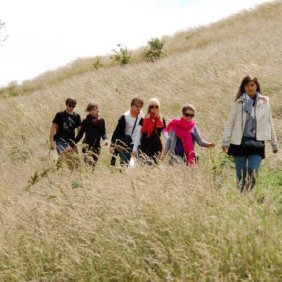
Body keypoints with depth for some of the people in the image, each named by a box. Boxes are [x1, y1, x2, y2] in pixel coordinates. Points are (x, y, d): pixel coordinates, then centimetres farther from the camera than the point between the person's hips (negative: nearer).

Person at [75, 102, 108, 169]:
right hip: (87, 145, -3)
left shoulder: (101, 121, 6)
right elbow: (80, 134, 4)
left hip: (96, 146, 3)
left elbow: (103, 133, 5)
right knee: (90, 161, -24)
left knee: (93, 164, 5)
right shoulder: (86, 121, 0)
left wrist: (105, 139, -17)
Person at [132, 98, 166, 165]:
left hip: (156, 149, 1)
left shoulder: (161, 121, 7)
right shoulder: (143, 120, 4)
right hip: (144, 148, -1)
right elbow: (138, 135, 5)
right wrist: (134, 149, 0)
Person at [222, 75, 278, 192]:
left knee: (253, 172, -11)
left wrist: (274, 144, 13)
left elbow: (269, 124, 12)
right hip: (239, 142, 0)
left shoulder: (264, 103, 6)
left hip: (257, 143, 0)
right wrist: (225, 142, -6)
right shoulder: (239, 103, 2)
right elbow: (230, 123, 1)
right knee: (241, 175, 2)